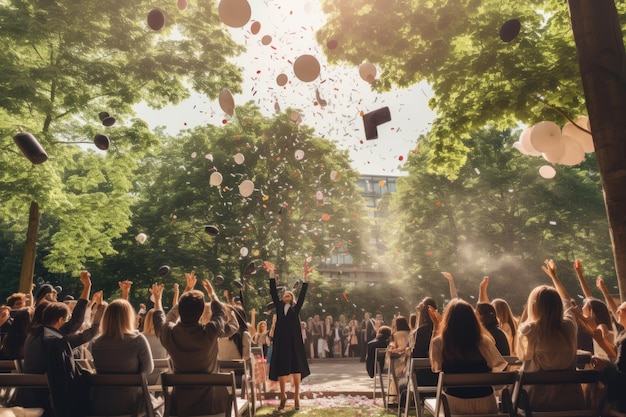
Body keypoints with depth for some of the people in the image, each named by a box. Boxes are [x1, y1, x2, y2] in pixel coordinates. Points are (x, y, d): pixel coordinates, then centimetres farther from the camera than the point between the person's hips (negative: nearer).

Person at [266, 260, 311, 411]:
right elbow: (273, 292, 4)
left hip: (294, 340, -1)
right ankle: (283, 397, 20)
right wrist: (272, 273, -3)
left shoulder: (296, 307, 10)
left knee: (296, 369, -1)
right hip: (281, 340, 1)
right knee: (281, 370, 3)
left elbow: (303, 294, 1)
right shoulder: (279, 306, 12)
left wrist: (305, 275, -8)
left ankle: (296, 397, 10)